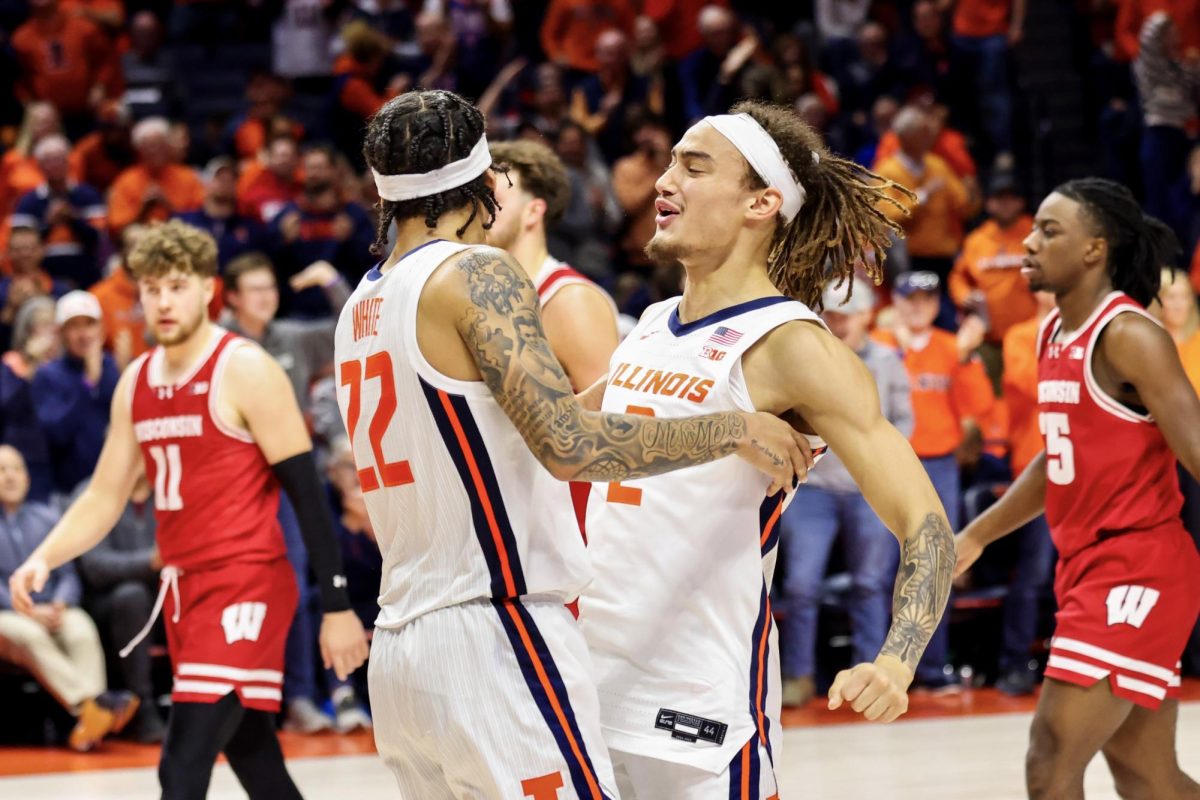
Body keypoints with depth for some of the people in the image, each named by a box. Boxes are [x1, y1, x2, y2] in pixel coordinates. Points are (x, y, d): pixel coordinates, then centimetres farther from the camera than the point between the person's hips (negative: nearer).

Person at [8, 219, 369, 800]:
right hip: (183, 587, 7)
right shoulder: (136, 382, 11)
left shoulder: (245, 371, -10)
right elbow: (105, 497, 17)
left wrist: (338, 606, -14)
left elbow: (307, 491, -11)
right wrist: (44, 558, -1)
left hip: (246, 583, -7)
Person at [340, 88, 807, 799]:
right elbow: (570, 446, -20)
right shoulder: (477, 273, -10)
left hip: (399, 653, 9)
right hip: (492, 638, -9)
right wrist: (734, 431, -11)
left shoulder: (363, 305, 16)